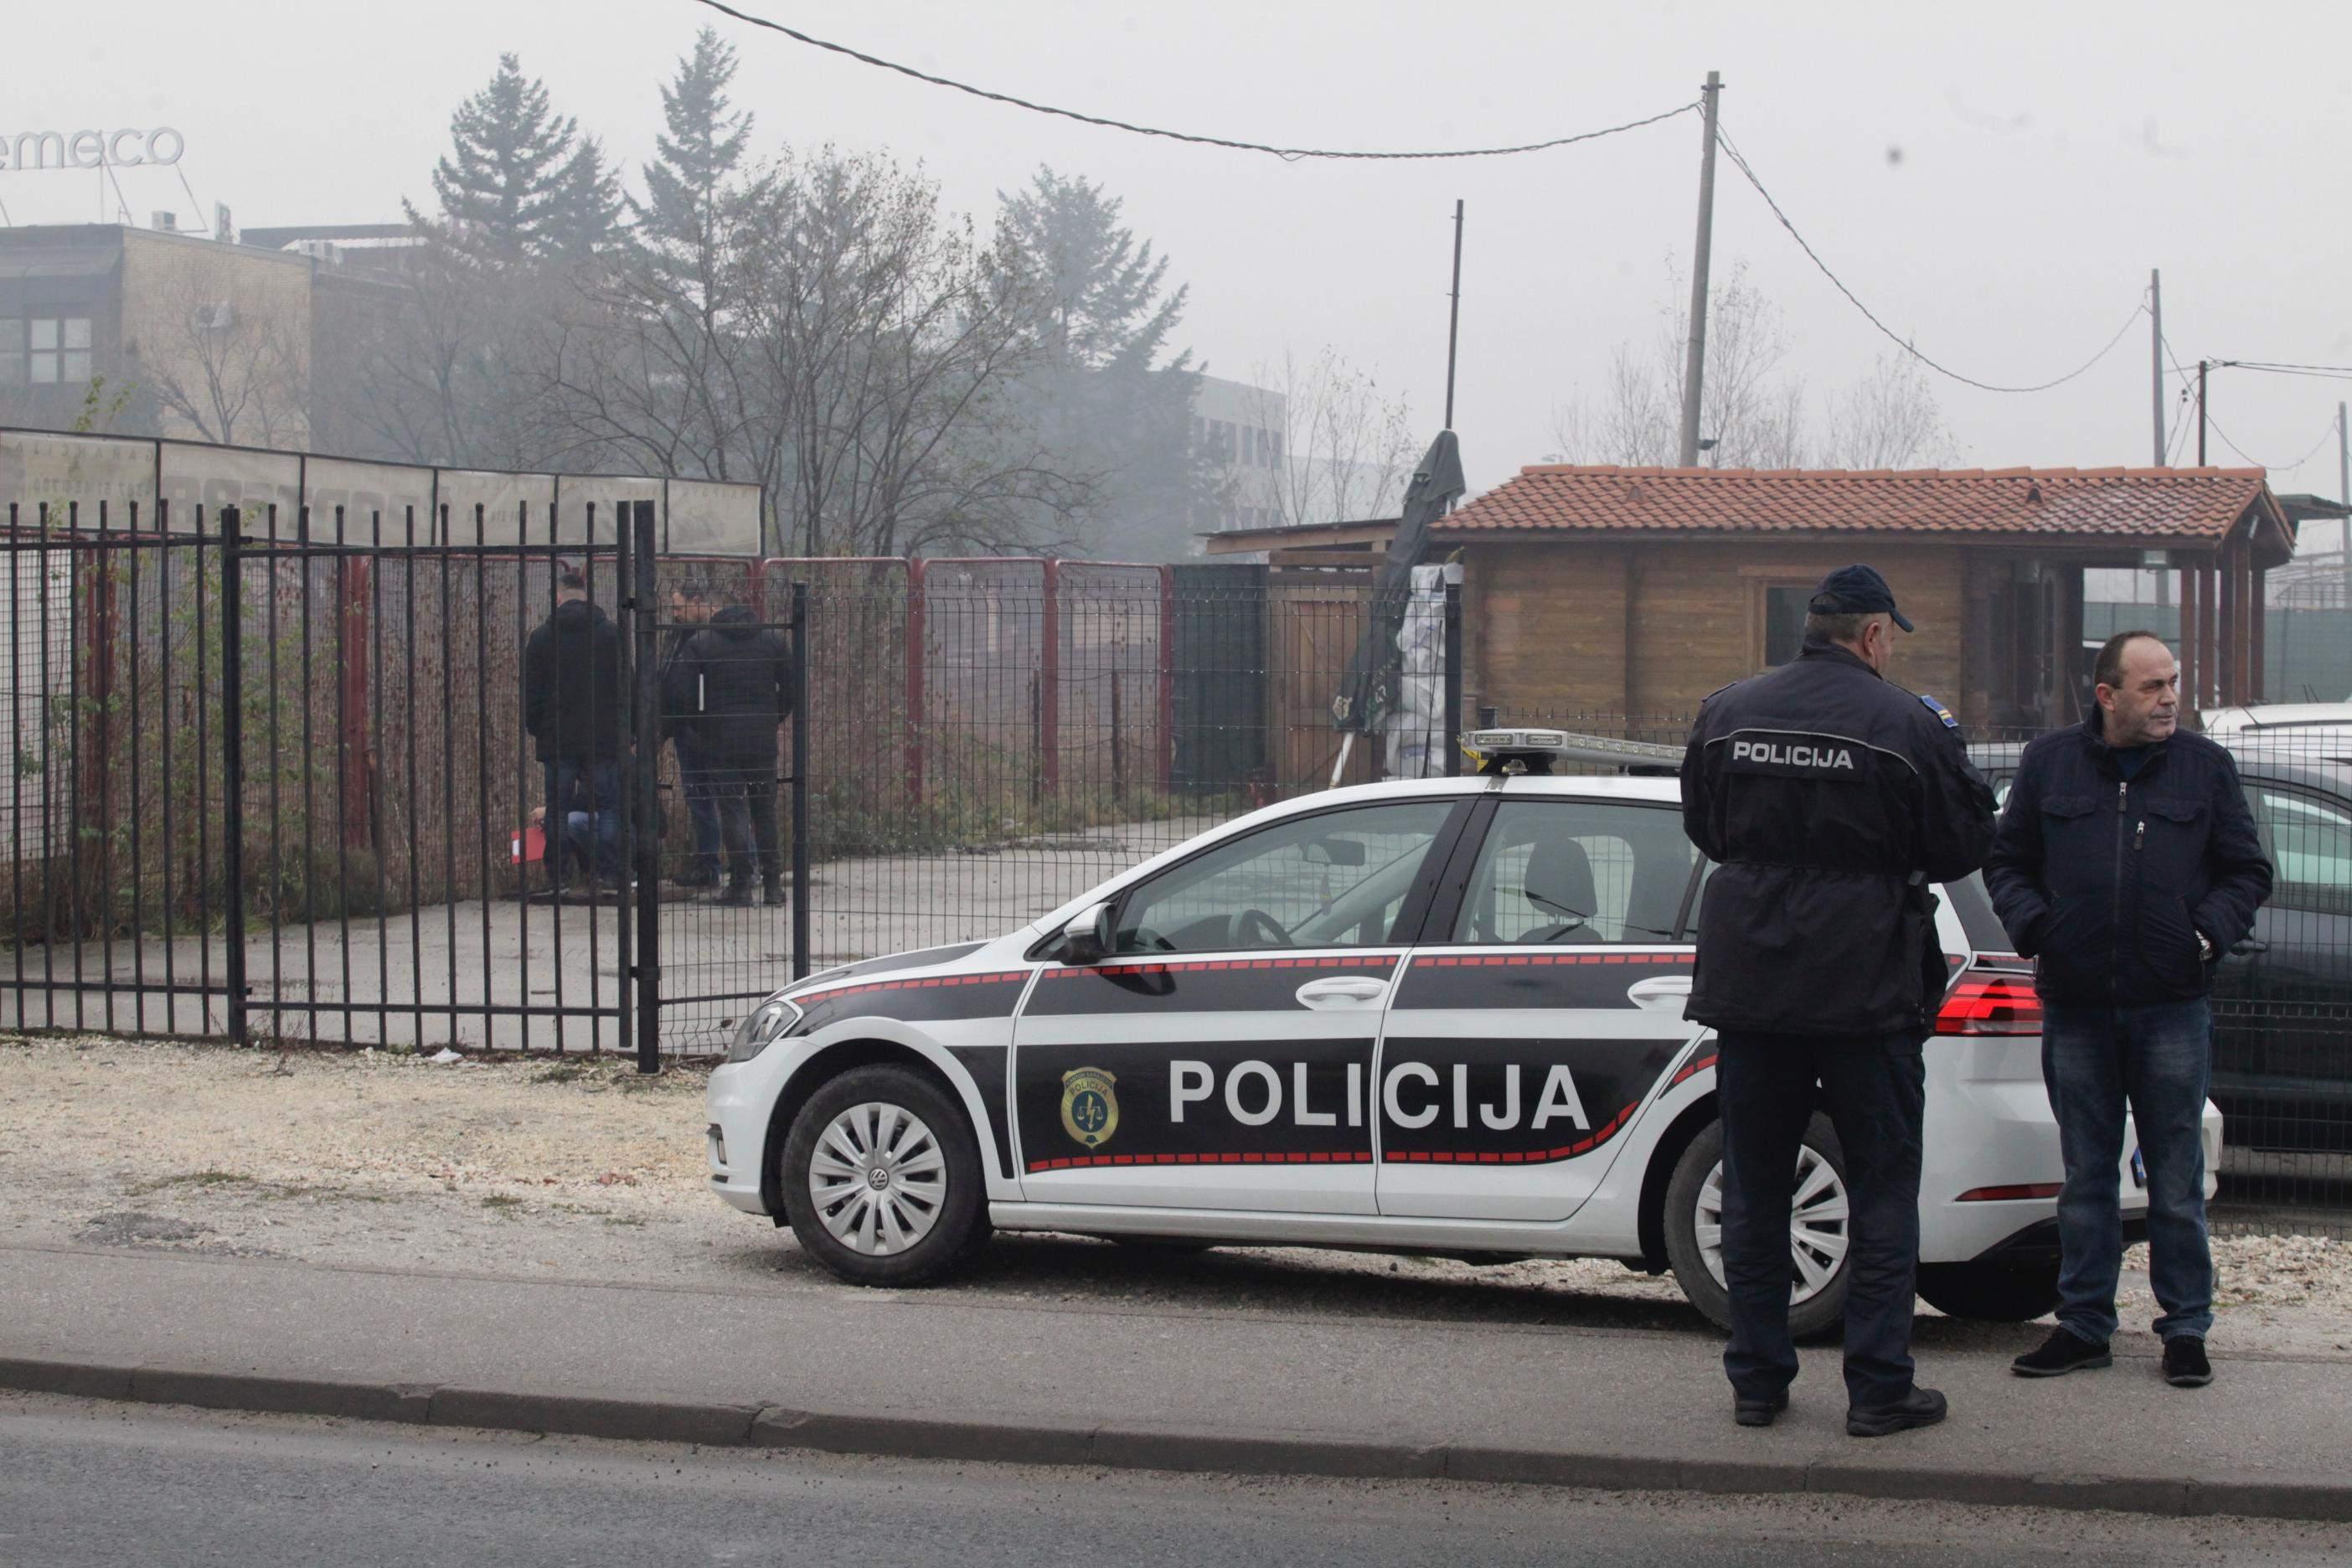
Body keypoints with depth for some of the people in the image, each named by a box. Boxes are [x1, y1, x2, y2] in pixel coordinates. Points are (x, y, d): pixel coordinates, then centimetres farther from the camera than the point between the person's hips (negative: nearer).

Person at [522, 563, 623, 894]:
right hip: (604, 738, 0)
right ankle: (609, 872, -1)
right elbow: (625, 685, 1)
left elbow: (531, 691, 4)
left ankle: (556, 876, 4)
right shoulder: (610, 633, -1)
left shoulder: (542, 637, 1)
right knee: (608, 806, 5)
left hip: (557, 739, 1)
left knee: (559, 808, 6)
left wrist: (534, 730, 15)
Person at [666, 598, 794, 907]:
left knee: (732, 810, 0)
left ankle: (740, 883, -5)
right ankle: (772, 882, 11)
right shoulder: (772, 641, 8)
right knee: (765, 811, 11)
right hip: (763, 742, 2)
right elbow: (791, 689, 9)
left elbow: (676, 693, -6)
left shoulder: (700, 643, 0)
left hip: (720, 742, -2)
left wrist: (698, 725, 7)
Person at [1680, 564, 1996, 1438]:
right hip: (1867, 988, -4)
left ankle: (1757, 1381, 15)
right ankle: (1879, 1389, 7)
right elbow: (1963, 848, -2)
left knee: (1754, 1187, 12)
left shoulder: (1725, 716, 2)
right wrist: (1949, 755, 11)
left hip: (1750, 984, 4)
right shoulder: (1906, 728, -11)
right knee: (1882, 1191, 6)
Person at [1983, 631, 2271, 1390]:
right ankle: (2083, 1325, 15)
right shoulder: (2048, 762, 7)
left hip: (2173, 1006, -1)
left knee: (2176, 1177, 3)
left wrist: (2209, 933, -8)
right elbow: (2006, 863, 12)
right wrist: (2032, 928, -5)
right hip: (2075, 1005, 1)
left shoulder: (2206, 767, 5)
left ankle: (2186, 1327, 12)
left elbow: (2246, 872, 9)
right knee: (2086, 1175, 8)